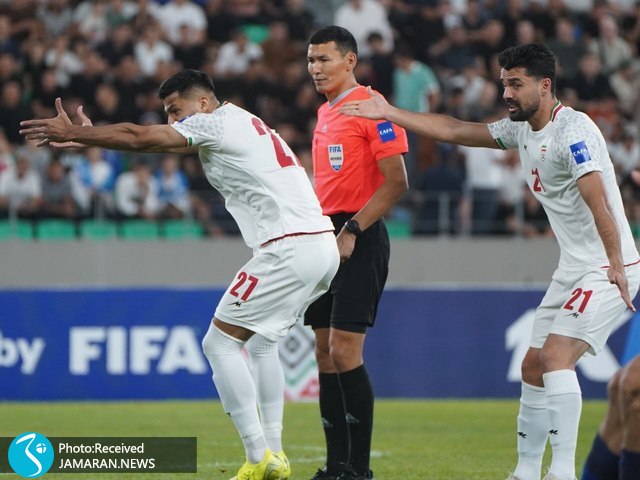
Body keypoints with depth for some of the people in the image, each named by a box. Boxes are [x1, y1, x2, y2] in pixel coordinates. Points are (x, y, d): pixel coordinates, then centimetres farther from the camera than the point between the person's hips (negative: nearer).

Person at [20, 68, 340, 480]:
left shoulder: (216, 122, -3)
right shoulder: (243, 124, 24)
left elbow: (139, 138, -7)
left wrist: (72, 133, 1)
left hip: (290, 247, -10)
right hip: (324, 245, 10)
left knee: (220, 342, -4)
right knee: (262, 343, 24)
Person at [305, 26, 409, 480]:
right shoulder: (324, 114, 17)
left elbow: (396, 182, -15)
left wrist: (352, 231, -18)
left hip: (360, 240, -9)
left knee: (345, 351, -12)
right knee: (325, 352, 7)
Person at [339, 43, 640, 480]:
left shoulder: (574, 131, -18)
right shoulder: (522, 130, 10)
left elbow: (598, 201, -28)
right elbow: (454, 131, 17)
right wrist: (389, 113, 16)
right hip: (573, 271, 10)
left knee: (556, 357, -22)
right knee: (534, 366, 9)